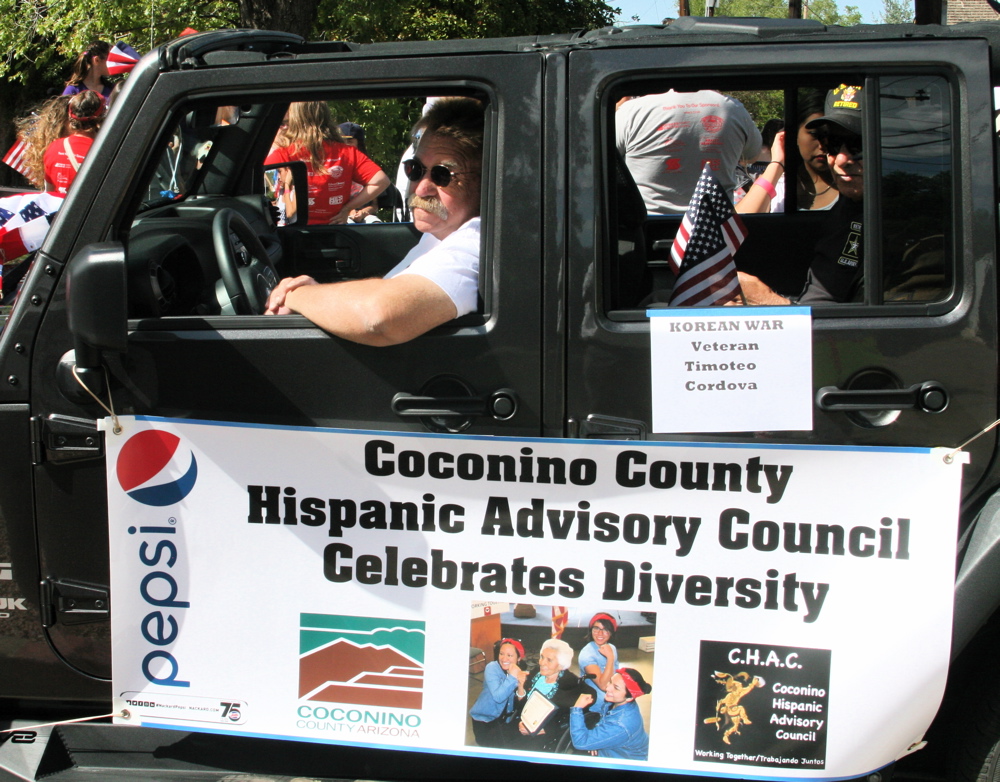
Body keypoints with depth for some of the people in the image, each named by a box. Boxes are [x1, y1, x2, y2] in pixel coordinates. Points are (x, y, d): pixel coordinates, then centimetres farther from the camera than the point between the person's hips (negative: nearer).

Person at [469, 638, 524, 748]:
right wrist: (512, 677, -36)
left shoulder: (519, 670, -3)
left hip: (506, 719, 5)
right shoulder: (492, 668, -18)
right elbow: (498, 697, -33)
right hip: (485, 719, -5)